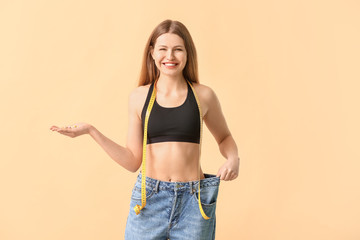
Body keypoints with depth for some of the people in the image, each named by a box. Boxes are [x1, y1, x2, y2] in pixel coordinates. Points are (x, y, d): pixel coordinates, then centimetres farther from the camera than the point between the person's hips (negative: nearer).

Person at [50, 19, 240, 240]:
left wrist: (233, 158, -4)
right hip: (148, 199, 1)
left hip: (193, 203, 0)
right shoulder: (139, 97, 1)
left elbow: (225, 137, 16)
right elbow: (133, 161, 2)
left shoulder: (203, 95, -1)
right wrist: (90, 130, -4)